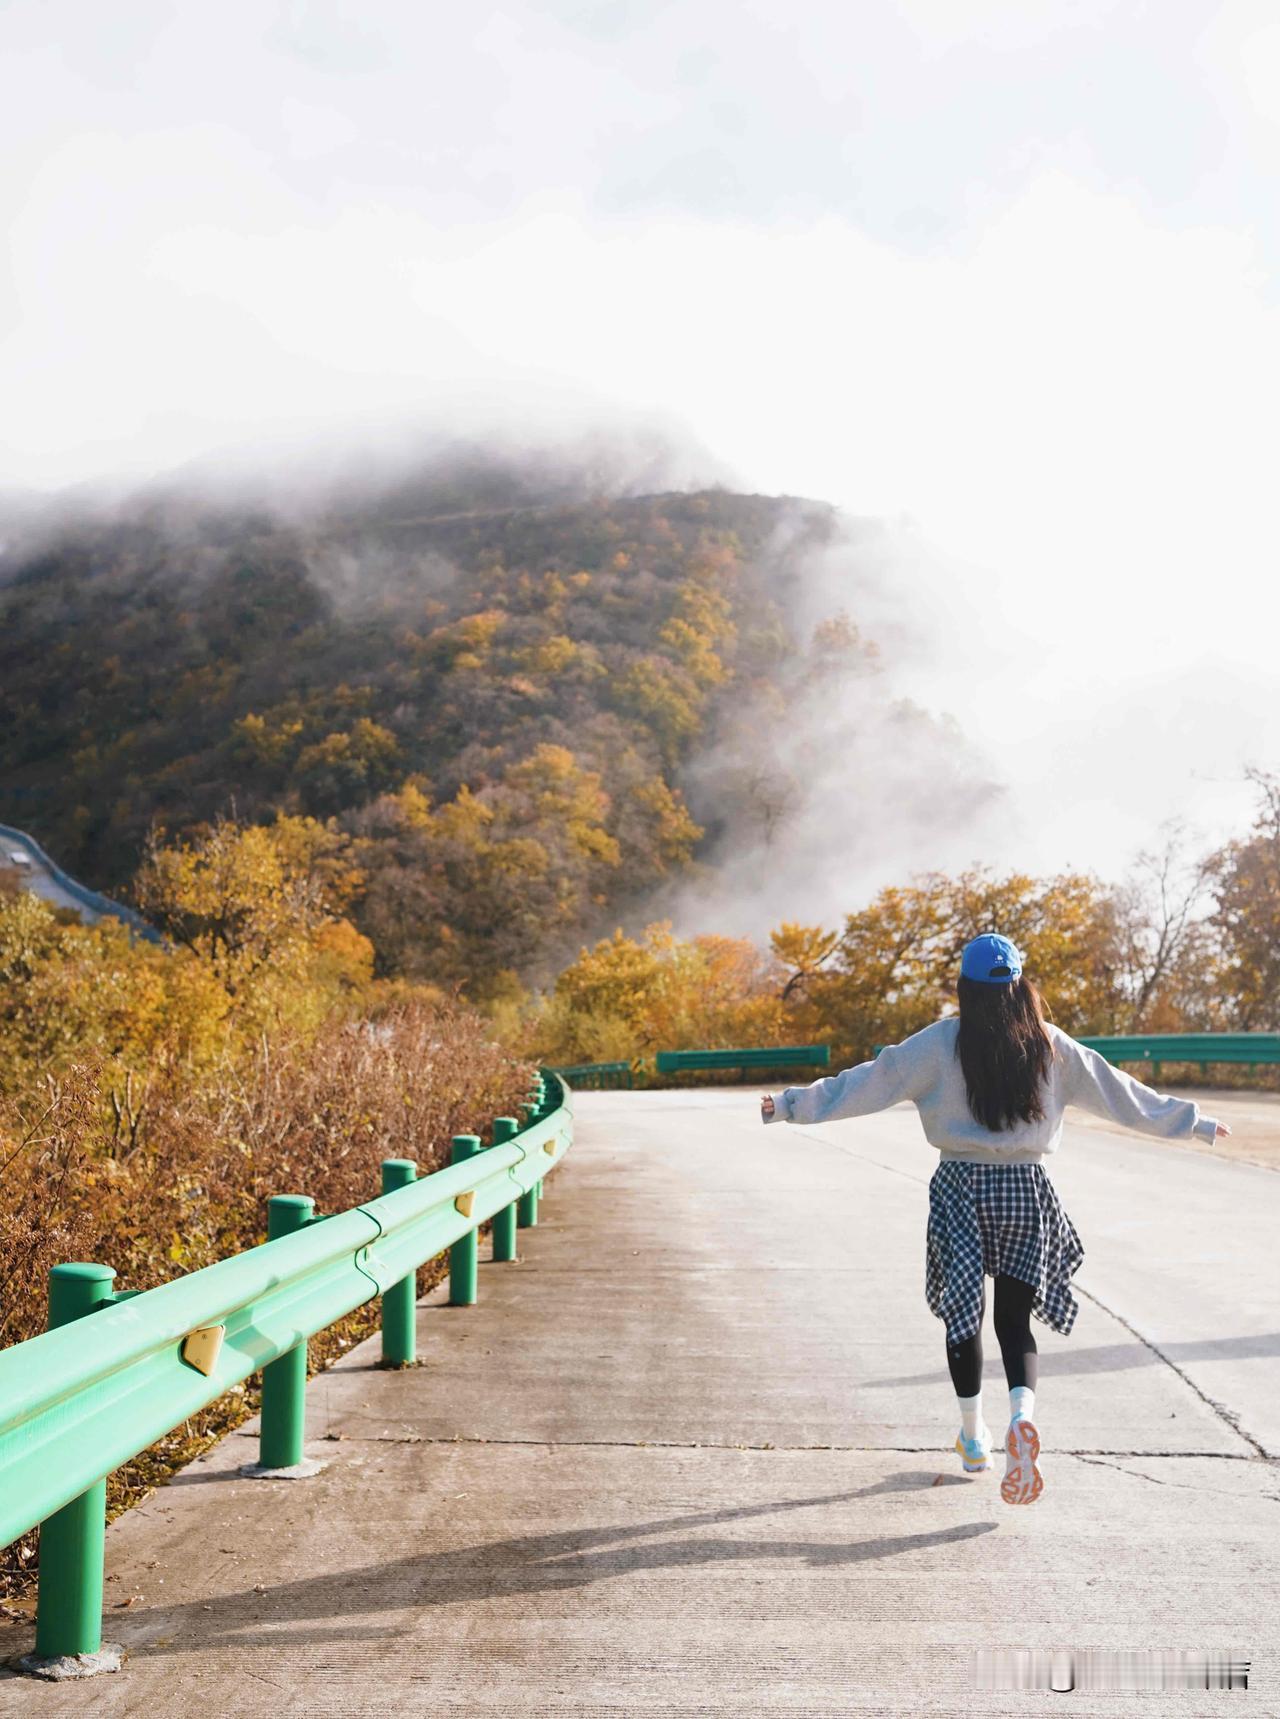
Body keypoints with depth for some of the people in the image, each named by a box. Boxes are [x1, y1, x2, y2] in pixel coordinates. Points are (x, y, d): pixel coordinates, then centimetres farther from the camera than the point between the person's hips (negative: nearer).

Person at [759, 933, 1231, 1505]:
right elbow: (1122, 1093, 7)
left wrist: (793, 1105, -1)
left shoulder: (941, 1043, -6)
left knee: (963, 1314, 13)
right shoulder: (1051, 1045, 1)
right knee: (1014, 1318, 8)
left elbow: (869, 1082, -7)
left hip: (961, 1188, -1)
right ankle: (1022, 1416, -19)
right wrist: (1197, 1123, 18)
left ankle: (973, 1438, 23)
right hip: (1027, 1190, 2)